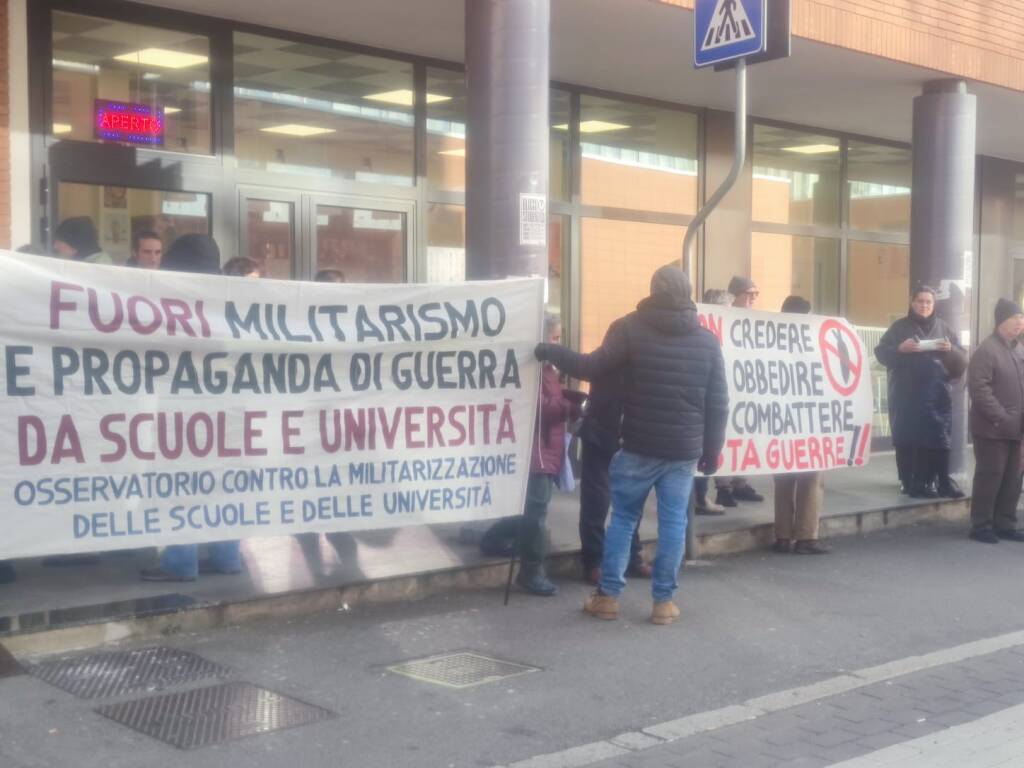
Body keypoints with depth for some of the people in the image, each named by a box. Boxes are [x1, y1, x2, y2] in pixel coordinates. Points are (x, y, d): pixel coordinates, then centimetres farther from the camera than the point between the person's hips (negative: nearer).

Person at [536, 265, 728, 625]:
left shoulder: (631, 327, -4)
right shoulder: (708, 341, 6)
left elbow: (594, 367, -7)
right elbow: (718, 403, 5)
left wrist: (549, 352, 6)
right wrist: (712, 451, 12)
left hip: (638, 446, -2)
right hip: (684, 449, 2)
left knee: (623, 518, 9)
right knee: (673, 523, 7)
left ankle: (607, 596, 12)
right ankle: (663, 601, 10)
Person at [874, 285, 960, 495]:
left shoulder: (943, 327, 12)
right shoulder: (900, 327, 3)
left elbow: (962, 354, 12)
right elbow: (881, 353, -2)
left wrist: (950, 349, -10)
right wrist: (900, 349, -20)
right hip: (905, 396, -2)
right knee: (905, 440, -2)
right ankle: (907, 481, 6)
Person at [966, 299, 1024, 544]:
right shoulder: (986, 350, -11)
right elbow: (979, 388, -19)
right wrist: (1001, 417, -21)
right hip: (992, 428, -8)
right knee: (990, 476, -3)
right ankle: (981, 525, 5)